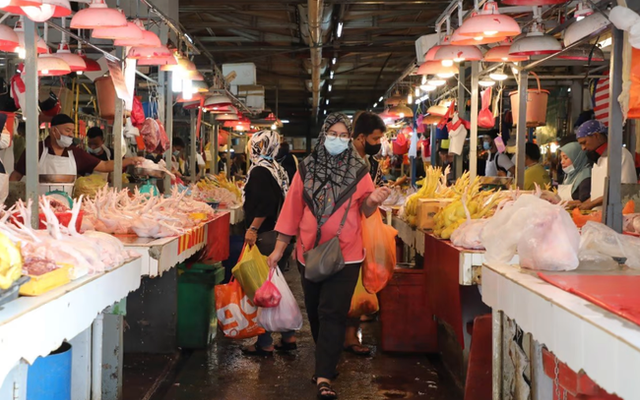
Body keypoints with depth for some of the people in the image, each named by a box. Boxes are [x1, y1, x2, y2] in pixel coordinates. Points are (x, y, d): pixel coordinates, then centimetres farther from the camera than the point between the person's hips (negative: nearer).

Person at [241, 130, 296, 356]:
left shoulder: (259, 171, -12)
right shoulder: (278, 169, 14)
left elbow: (265, 204, -23)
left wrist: (253, 229, -23)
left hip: (266, 236, -9)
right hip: (281, 234, 9)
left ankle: (265, 344, 1)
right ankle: (288, 337, 21)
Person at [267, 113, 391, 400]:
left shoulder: (359, 171, -1)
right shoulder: (306, 170, 2)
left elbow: (365, 211, 4)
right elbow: (292, 209, 2)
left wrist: (373, 200, -20)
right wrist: (279, 248, 1)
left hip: (345, 255, -3)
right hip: (310, 253, 3)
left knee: (332, 314, -8)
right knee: (315, 312, 15)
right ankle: (327, 360, 37)